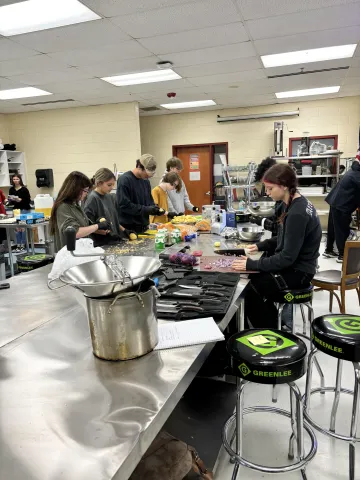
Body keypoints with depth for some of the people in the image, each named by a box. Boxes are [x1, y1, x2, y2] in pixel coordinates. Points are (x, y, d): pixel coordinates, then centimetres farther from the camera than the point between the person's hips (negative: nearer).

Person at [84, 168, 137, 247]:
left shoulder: (110, 197, 13)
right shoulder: (92, 199, -10)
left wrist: (124, 231, 9)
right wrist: (106, 232, -21)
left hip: (114, 242, 6)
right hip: (100, 244, -6)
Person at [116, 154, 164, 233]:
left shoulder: (146, 181, 11)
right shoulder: (124, 179, -12)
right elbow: (124, 205, -19)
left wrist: (155, 208, -1)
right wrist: (146, 209, -20)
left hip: (143, 227, 7)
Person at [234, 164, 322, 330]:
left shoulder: (297, 214, -27)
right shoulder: (296, 203, 3)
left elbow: (287, 257, -26)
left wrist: (252, 264, -23)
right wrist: (261, 246, 6)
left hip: (298, 271, -9)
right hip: (294, 264, 9)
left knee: (248, 289, -12)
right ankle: (275, 320, 19)